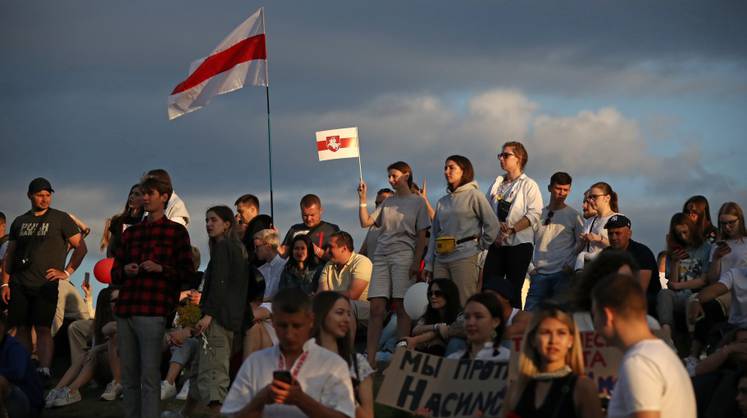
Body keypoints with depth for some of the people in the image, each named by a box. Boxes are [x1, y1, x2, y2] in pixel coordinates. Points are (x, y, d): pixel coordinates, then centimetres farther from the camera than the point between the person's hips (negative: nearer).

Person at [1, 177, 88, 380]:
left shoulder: (60, 219, 3)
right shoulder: (19, 222, 15)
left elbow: (81, 247, 2)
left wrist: (67, 272, -7)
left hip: (46, 284, -4)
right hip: (19, 285, 4)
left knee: (43, 328, -11)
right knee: (21, 328, 3)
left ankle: (44, 369, -18)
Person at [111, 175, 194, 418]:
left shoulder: (176, 231, 7)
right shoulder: (131, 232, 21)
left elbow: (187, 272, 2)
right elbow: (114, 274, 23)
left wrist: (160, 268, -12)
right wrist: (124, 271, 1)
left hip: (152, 313, -5)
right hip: (125, 311, 5)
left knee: (149, 377, -11)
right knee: (129, 377, 6)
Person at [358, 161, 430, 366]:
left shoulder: (418, 202, 5)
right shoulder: (388, 202, 17)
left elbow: (421, 236, 1)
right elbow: (366, 222, 9)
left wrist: (416, 262, -8)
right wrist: (362, 198, 1)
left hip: (404, 255, -4)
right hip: (382, 256, 4)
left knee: (402, 307, -6)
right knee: (376, 308, -3)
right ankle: (370, 358, -5)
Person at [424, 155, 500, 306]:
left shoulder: (474, 195, 2)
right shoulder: (442, 202, 19)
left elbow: (492, 225, -2)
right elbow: (434, 234, 18)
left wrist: (480, 247, -1)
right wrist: (429, 264, 12)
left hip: (465, 258, -6)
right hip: (441, 259, 6)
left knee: (465, 305, -10)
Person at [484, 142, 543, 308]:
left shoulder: (529, 185, 1)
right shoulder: (497, 183, 16)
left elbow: (534, 214, -10)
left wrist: (511, 229, -17)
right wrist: (497, 226, -9)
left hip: (519, 244, -5)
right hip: (496, 244, 5)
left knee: (513, 290, -3)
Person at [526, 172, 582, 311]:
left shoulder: (573, 215, 5)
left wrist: (570, 264, -7)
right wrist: (530, 266, 5)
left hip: (562, 274, -3)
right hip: (539, 274, 3)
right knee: (529, 313, -2)